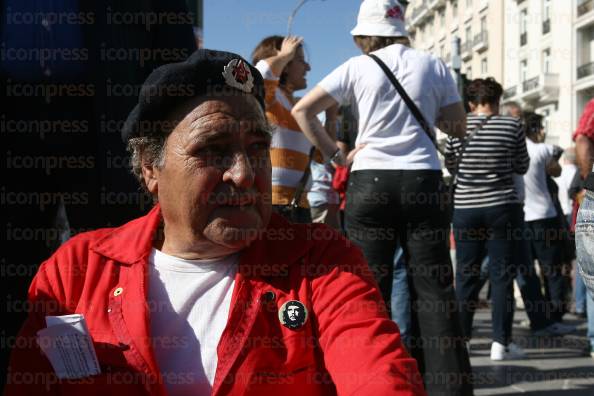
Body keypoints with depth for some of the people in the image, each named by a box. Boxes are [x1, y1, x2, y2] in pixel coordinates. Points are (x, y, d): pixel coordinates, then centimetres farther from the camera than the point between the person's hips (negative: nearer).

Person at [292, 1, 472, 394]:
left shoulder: (358, 68, 4)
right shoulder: (434, 66, 7)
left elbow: (302, 111, 1)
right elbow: (458, 127, 13)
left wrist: (332, 152, 7)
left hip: (369, 181, -1)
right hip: (423, 182, 1)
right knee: (434, 287, 3)